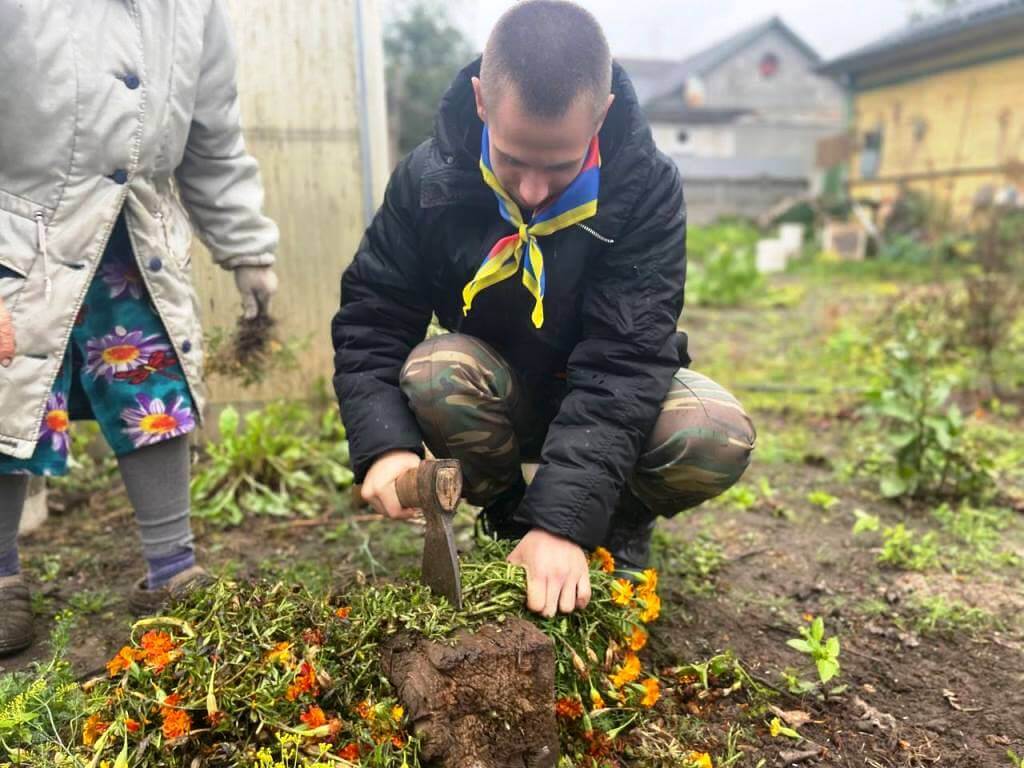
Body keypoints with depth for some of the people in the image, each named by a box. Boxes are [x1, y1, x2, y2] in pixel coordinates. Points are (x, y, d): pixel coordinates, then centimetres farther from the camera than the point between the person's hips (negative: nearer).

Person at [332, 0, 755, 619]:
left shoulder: (647, 188, -23)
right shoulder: (430, 178, -17)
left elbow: (623, 359, -29)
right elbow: (371, 317, -13)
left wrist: (565, 518, -38)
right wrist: (385, 445, -30)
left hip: (609, 400, -1)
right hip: (496, 395, 2)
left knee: (719, 438, -30)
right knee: (433, 373, -32)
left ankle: (622, 523, 4)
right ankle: (506, 516, -1)